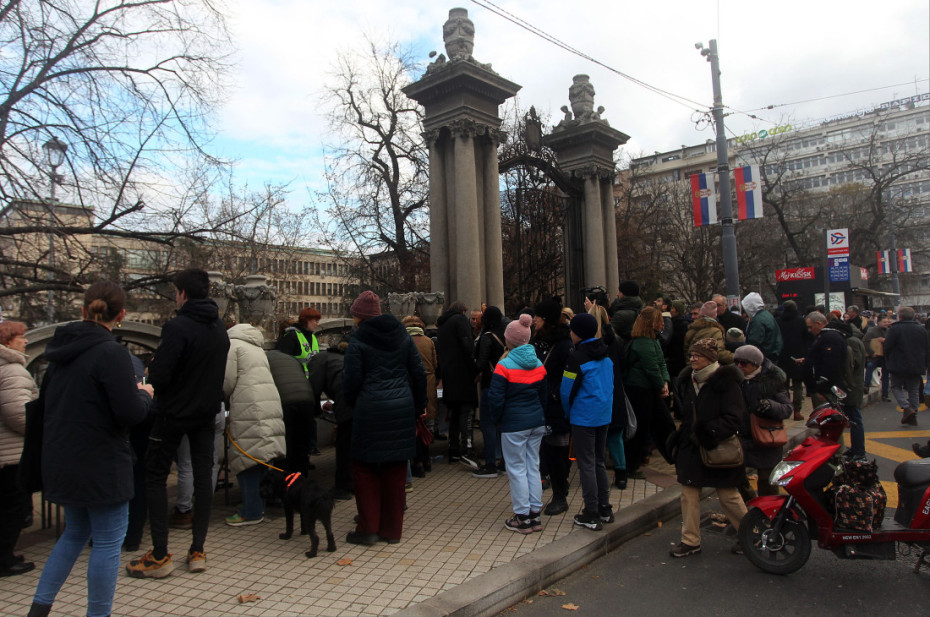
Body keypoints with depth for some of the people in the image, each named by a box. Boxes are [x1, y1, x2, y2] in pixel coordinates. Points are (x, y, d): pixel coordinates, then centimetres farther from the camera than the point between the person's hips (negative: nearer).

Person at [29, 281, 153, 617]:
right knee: (108, 541, 6)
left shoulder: (62, 350, 5)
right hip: (100, 465, -8)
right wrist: (144, 394, -3)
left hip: (60, 461, 8)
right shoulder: (111, 353, -20)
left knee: (75, 533, 25)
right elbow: (131, 413, -24)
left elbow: (47, 398, 20)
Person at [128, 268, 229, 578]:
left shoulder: (178, 327, -19)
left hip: (174, 413, -6)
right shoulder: (220, 328, 5)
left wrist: (153, 366, 0)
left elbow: (158, 376, -21)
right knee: (203, 476, 10)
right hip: (207, 412, 6)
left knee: (155, 477, 7)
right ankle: (197, 551, 15)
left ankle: (160, 556, 8)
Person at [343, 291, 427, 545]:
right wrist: (419, 407, 18)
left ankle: (368, 528, 14)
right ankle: (392, 529, 21)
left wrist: (353, 406, 13)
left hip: (371, 411, -4)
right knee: (396, 470, 12)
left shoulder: (357, 342, -5)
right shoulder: (402, 336, 8)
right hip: (402, 409, 5)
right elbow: (419, 374, 9)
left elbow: (352, 382, -6)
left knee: (364, 467, 10)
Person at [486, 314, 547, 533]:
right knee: (533, 467, 13)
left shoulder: (504, 366, -14)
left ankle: (523, 517, 11)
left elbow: (495, 399, -12)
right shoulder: (538, 365, 5)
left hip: (513, 425, -6)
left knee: (517, 469, 4)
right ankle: (535, 514, 20)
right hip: (537, 422, 6)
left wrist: (496, 417, 5)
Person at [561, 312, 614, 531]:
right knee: (599, 461, 18)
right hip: (604, 415, 8)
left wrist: (568, 414, 5)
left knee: (586, 464, 1)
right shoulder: (605, 355, 6)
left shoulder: (578, 357, -17)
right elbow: (609, 385, 14)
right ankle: (604, 509, 26)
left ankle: (591, 515, 6)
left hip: (584, 418, -8)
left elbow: (567, 390, -13)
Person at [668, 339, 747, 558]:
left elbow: (734, 419, -18)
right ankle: (690, 541, 19)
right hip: (691, 448, 6)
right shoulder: (686, 380, 7)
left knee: (728, 496, 6)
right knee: (689, 494, 7)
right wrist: (680, 436, 10)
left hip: (719, 449, -6)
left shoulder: (726, 383, -13)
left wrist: (709, 433, -26)